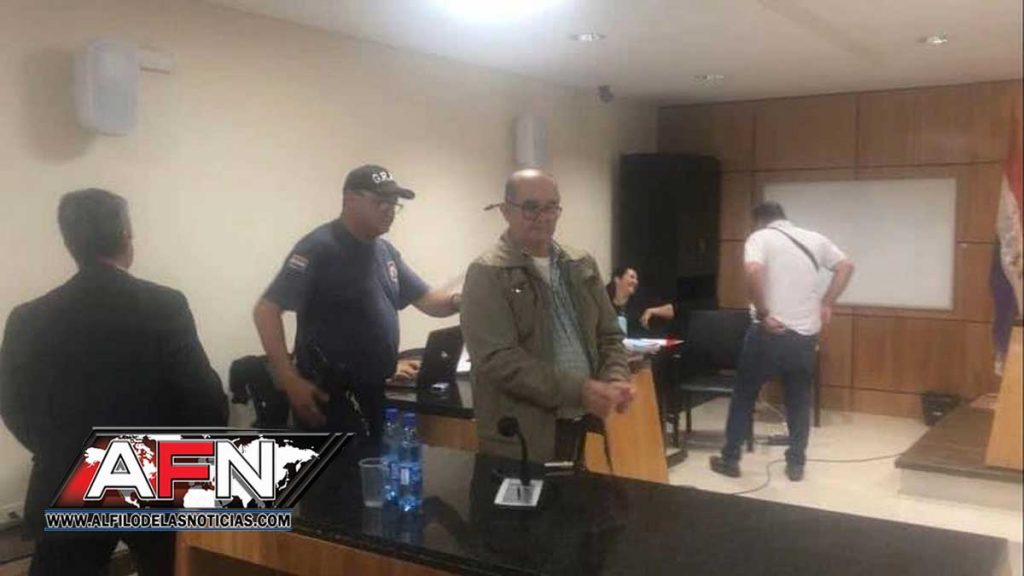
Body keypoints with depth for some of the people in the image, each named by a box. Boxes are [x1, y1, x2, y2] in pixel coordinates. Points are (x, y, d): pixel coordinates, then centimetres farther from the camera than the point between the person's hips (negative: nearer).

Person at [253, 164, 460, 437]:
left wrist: (459, 301, -10)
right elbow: (266, 310, -18)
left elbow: (426, 299, 13)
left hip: (374, 393, 9)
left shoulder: (385, 251, 11)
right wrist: (290, 381, -24)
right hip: (329, 396, -8)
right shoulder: (319, 248, -15)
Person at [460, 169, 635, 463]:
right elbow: (498, 358, -17)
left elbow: (609, 335, 16)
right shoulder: (487, 274, -8)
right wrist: (579, 390, -21)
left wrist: (616, 379, -5)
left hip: (585, 427, 5)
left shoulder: (582, 265, 11)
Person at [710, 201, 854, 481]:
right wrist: (826, 304, 12)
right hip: (805, 336, 4)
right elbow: (846, 266, 13)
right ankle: (796, 464, 20)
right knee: (799, 400, 17)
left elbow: (753, 271, -24)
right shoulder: (814, 238, 11)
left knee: (744, 396, 11)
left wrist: (763, 314, -16)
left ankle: (730, 460, 17)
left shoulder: (760, 237, -4)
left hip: (770, 334, -4)